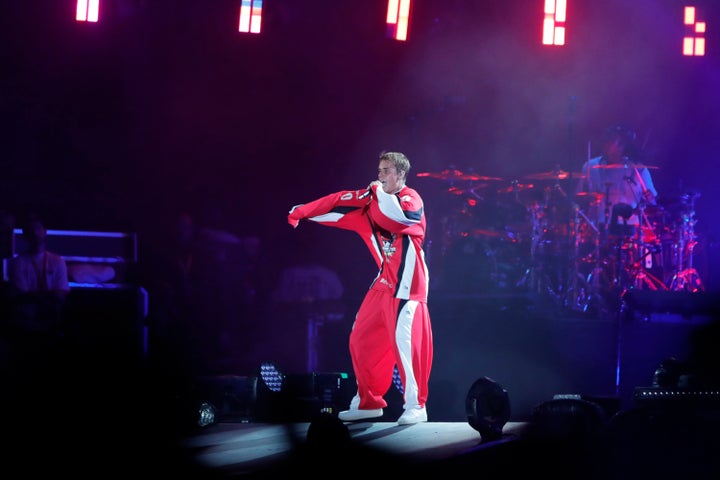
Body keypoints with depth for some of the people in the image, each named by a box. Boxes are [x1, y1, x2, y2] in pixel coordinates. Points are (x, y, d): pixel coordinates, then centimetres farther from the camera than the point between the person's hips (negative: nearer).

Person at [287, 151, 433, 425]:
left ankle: (416, 406, -11)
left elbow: (398, 217, -32)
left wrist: (381, 192, -17)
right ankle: (368, 402, 21)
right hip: (384, 282, 9)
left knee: (405, 342, -16)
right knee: (362, 340, 11)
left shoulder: (410, 198, -10)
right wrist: (302, 212, 9)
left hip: (407, 284, -9)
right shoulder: (372, 200, 12)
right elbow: (340, 204, 12)